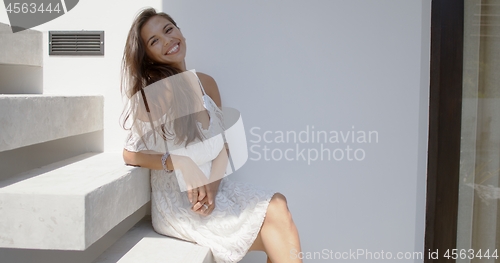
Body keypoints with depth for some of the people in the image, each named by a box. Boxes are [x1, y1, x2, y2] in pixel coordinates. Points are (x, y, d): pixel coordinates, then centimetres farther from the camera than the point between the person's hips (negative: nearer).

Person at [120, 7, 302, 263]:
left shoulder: (206, 83, 6)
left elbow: (222, 145, 5)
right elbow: (130, 154, -6)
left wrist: (211, 186, -12)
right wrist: (177, 163, -20)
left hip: (213, 187, 5)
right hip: (177, 202, -5)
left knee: (278, 208, -17)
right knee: (275, 219, -16)